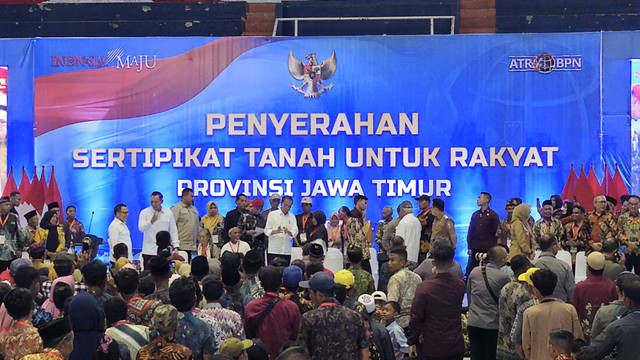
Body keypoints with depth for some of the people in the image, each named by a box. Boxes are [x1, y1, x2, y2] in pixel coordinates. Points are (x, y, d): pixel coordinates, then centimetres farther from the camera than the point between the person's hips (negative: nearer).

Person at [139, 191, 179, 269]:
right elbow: (141, 228, -9)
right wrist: (151, 221, -26)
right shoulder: (144, 212, 4)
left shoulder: (168, 213, 11)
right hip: (149, 251, -2)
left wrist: (176, 246, 4)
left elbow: (173, 231, 12)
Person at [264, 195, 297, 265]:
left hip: (287, 251, 3)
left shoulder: (292, 217, 14)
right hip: (273, 250, -3)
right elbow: (266, 231, -1)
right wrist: (276, 231, -20)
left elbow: (295, 233, 4)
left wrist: (288, 232, -18)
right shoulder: (272, 214, 5)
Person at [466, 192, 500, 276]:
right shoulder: (475, 215, 14)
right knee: (470, 271, 1)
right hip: (475, 250, 4)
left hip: (488, 250, -4)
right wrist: (470, 247, 7)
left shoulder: (493, 215, 0)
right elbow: (470, 232, 15)